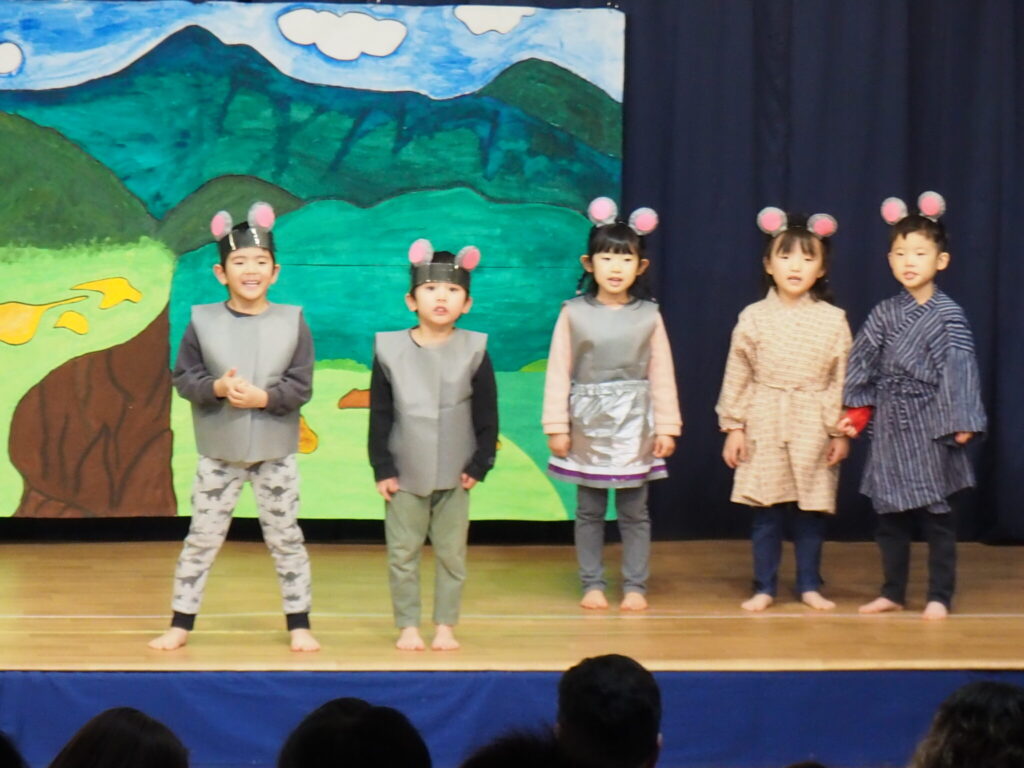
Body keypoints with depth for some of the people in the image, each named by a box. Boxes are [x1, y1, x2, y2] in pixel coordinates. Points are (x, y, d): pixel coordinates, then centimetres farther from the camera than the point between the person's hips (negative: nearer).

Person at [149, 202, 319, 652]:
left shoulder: (292, 321, -4)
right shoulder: (203, 320, -4)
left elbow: (301, 386, -6)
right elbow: (184, 377, -3)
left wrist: (263, 397, -23)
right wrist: (217, 387, -21)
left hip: (275, 450, 0)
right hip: (219, 450, 0)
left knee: (285, 538, 7)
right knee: (202, 538, 4)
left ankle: (299, 624, 18)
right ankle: (181, 624, 13)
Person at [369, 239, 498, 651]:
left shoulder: (474, 350, -3)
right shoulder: (390, 349, -4)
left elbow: (487, 415, 1)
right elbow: (379, 414, -1)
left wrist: (480, 465, -4)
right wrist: (382, 468, -4)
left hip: (454, 476, 0)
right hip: (405, 475, 0)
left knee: (451, 553, 6)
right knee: (402, 554, 4)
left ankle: (445, 625, 16)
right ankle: (407, 626, 13)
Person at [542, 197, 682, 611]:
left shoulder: (649, 316, -1)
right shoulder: (573, 313, -3)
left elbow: (661, 374, 2)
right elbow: (559, 372, -2)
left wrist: (666, 427, 1)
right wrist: (556, 426, -4)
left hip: (634, 424, 0)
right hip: (588, 422, 0)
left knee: (634, 510, 5)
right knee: (589, 510, 6)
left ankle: (635, 585, 12)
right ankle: (592, 584, 14)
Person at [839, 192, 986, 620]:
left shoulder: (948, 316, -6)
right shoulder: (883, 315, 5)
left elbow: (959, 369, -9)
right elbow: (863, 365, 7)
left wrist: (962, 422, -13)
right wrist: (857, 413, 1)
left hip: (930, 425, -4)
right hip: (890, 425, 4)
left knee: (936, 513, 1)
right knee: (889, 512, 8)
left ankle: (940, 596, 8)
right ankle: (892, 593, 18)